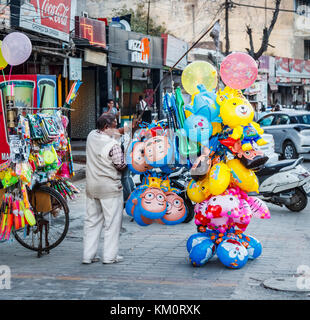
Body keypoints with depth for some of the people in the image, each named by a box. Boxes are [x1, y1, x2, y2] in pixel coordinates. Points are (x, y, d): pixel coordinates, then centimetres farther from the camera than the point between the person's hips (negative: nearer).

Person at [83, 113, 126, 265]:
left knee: (92, 221, 12)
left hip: (91, 186, 7)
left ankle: (88, 255, 14)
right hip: (110, 187, -7)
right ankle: (110, 256, 5)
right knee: (112, 222, 3)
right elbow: (121, 166, -12)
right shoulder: (113, 144, -19)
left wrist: (115, 135, 5)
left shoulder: (91, 136, 2)